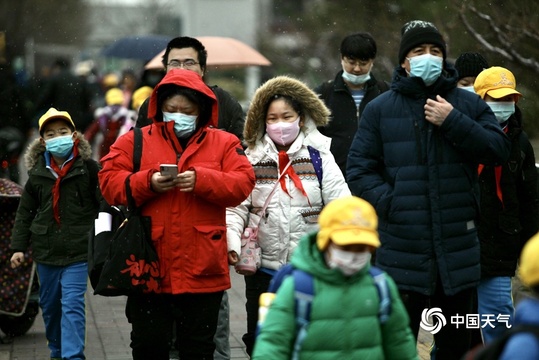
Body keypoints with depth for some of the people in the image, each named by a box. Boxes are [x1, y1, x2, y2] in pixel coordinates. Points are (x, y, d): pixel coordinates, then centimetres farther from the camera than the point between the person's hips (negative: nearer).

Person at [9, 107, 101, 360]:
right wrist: (19, 247, 6)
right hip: (45, 251, 4)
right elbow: (25, 213, 11)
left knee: (72, 304, -11)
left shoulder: (88, 168, -6)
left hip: (77, 251, -4)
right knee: (49, 305, 14)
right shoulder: (37, 173, 5)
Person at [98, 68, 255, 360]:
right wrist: (147, 182, -17)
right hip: (149, 268, 0)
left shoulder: (223, 143, 7)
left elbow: (242, 183, -5)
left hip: (202, 270, 0)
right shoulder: (134, 141, 7)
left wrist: (202, 180, -19)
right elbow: (109, 182, -1)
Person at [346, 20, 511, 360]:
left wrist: (453, 123, -12)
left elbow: (499, 149, -3)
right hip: (403, 250, -2)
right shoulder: (380, 109, 4)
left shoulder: (469, 104, 8)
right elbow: (359, 169, 2)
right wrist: (390, 203, -14)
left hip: (458, 248, 2)